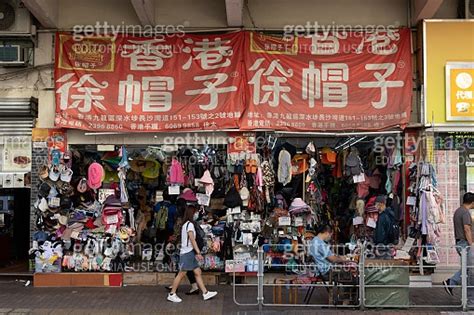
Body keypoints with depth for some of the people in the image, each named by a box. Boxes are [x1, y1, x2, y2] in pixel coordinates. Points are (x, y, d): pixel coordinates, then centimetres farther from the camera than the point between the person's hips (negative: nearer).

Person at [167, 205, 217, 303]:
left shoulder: (186, 224, 16)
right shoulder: (190, 224, -12)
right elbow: (192, 240, -17)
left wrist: (196, 253, 13)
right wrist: (198, 252, -17)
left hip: (190, 253, 10)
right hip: (187, 253, -10)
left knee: (198, 272, 8)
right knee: (181, 274, -3)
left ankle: (205, 293, 10)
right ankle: (172, 294, 6)